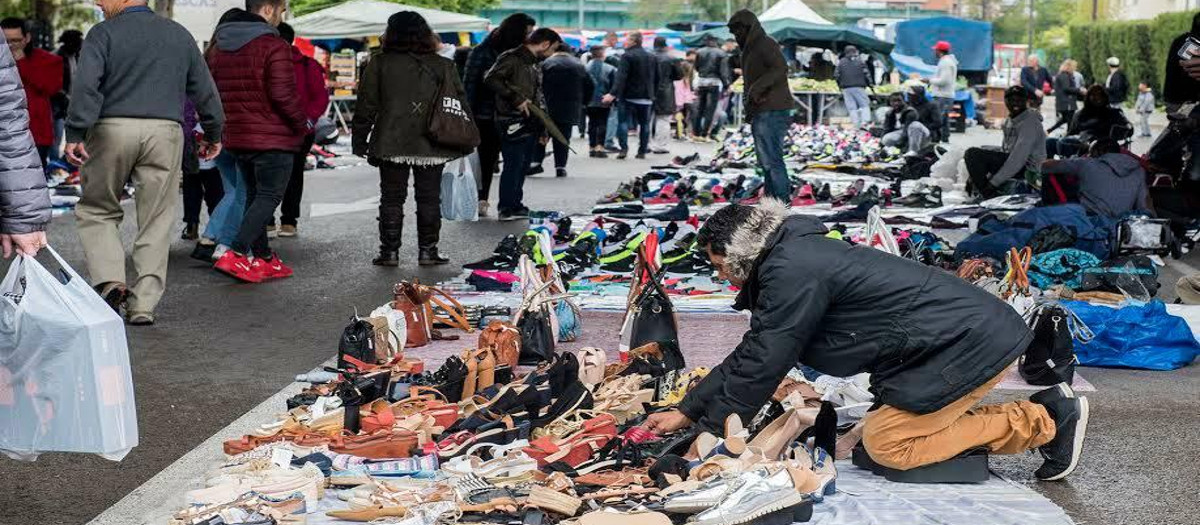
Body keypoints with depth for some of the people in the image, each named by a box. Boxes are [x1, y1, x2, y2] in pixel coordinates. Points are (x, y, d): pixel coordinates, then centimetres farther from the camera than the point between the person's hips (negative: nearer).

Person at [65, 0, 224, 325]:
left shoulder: (104, 33, 2)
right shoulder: (179, 34, 14)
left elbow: (85, 85, -11)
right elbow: (204, 89, 18)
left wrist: (75, 133, -14)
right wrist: (213, 133, 27)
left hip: (112, 128, -2)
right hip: (165, 131, 3)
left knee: (96, 210, 14)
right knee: (156, 222, 5)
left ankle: (110, 281, -5)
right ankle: (144, 305, 4)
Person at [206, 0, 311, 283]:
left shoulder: (218, 47, 12)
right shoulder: (274, 46, -15)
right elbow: (284, 94, -20)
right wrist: (304, 124, -5)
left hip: (237, 137, 8)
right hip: (273, 139, -8)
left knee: (254, 195, 17)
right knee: (269, 197, -2)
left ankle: (264, 259, 21)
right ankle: (236, 254, -14)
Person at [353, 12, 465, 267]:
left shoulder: (379, 63, -2)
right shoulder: (443, 66, 2)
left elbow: (367, 105, -1)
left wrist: (360, 140, 8)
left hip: (392, 144, -1)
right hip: (432, 146, 1)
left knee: (392, 198, 8)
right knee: (429, 198, 10)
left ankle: (390, 251, 9)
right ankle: (427, 251, 12)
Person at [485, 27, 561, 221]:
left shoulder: (536, 64, 21)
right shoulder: (512, 58, -8)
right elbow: (491, 78, -20)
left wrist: (542, 127, 20)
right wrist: (516, 99, -19)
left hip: (530, 123, 9)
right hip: (513, 123, -9)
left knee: (522, 166, 12)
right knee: (513, 165, -8)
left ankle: (516, 206, 19)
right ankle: (506, 209, -3)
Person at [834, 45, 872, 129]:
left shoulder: (841, 62, 8)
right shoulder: (859, 61, 3)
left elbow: (836, 75, 6)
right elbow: (866, 74, -1)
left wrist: (840, 85, 18)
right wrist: (869, 83, 9)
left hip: (846, 88, 2)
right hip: (858, 87, -2)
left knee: (852, 108, 3)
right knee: (865, 104, 3)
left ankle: (856, 125, -1)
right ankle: (865, 121, -16)